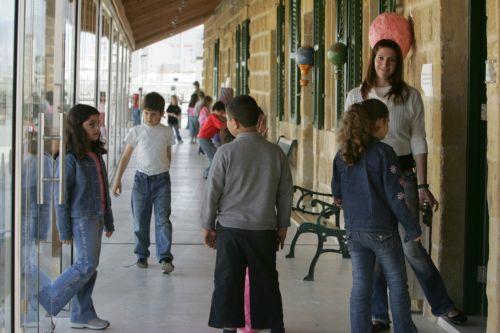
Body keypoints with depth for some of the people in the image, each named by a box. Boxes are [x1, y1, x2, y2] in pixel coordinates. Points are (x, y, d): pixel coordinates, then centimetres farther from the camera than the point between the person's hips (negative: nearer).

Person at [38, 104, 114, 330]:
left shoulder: (96, 155, 10)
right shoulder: (71, 158, -14)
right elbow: (62, 195, -13)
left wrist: (108, 220, 19)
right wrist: (65, 230, -13)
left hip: (96, 218, 8)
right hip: (81, 218, -8)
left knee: (88, 268, 10)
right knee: (87, 264, -10)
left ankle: (82, 316, 18)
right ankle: (49, 299, 3)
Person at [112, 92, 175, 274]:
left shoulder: (167, 132, 2)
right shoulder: (136, 132, 0)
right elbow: (126, 156, 4)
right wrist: (117, 179, 1)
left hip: (161, 179, -1)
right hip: (141, 178, 1)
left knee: (162, 219, -9)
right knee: (140, 221, 6)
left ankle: (165, 258, -13)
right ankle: (142, 255, 19)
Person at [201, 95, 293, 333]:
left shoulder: (226, 152, -10)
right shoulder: (275, 152, -1)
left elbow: (213, 191, -6)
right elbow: (286, 193, 5)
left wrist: (208, 226, 5)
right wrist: (282, 226, 16)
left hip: (230, 227, -3)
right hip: (264, 229, 3)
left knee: (227, 282, 8)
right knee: (266, 280, 13)